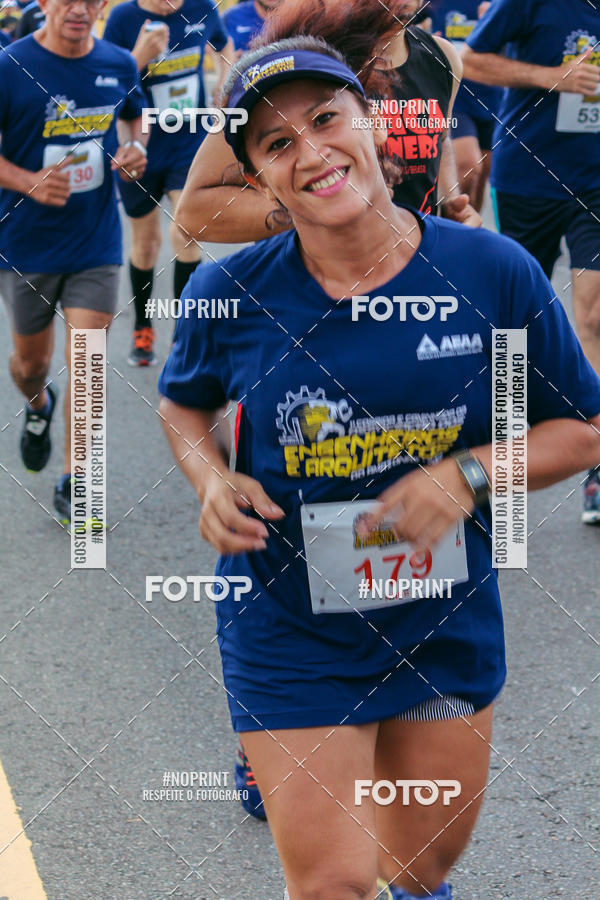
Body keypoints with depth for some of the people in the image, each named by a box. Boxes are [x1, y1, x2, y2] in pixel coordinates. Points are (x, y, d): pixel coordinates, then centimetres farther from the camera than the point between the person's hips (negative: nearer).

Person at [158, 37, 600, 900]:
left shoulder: (494, 271, -12)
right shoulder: (232, 293, -12)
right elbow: (183, 404, 9)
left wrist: (469, 475, -19)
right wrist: (213, 481, -11)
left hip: (449, 628, 2)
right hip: (290, 632, -2)